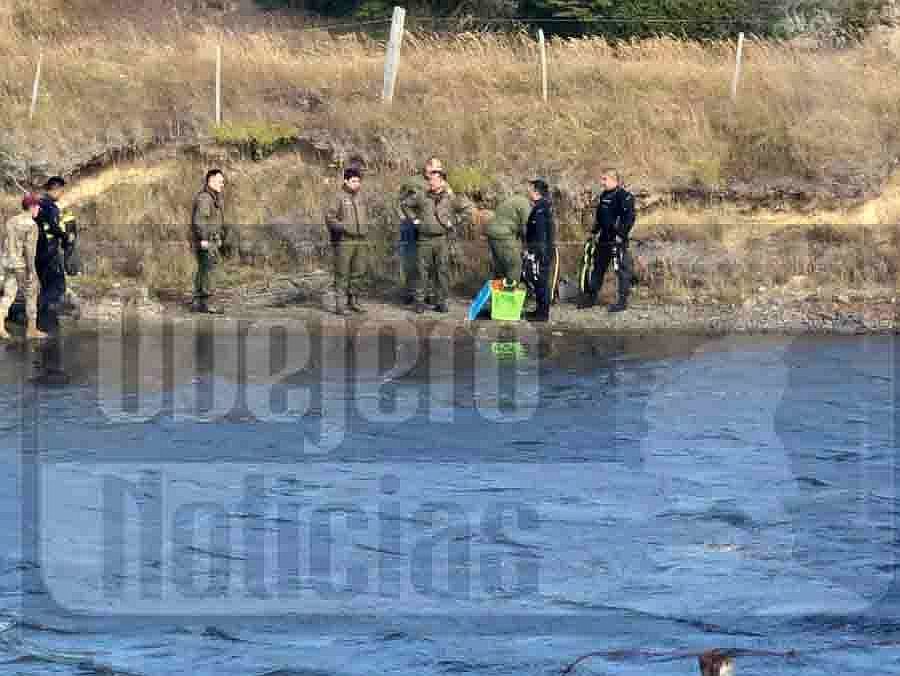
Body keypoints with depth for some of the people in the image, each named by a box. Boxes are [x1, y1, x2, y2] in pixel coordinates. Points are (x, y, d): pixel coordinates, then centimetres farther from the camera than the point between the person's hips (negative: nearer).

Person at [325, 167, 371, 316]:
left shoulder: (361, 197, 12)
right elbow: (329, 218, -10)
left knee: (359, 273, 7)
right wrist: (344, 227, -20)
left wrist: (366, 229, 14)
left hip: (360, 241, 6)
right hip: (344, 242, -6)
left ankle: (353, 301, 18)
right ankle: (340, 304, -1)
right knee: (342, 273, -4)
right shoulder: (339, 197, -6)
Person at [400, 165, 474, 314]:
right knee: (422, 270, 0)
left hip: (442, 240, -1)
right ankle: (419, 301, 5)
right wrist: (413, 218, 10)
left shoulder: (451, 198, 1)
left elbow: (469, 210, 2)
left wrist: (454, 222, -3)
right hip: (424, 239, 1)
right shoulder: (421, 196, 5)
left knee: (442, 271, 3)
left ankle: (441, 302, 10)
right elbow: (405, 204, 19)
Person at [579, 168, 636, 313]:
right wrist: (596, 232, 19)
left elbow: (629, 218, -17)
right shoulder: (604, 196, 15)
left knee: (622, 269, -4)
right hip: (603, 240, 9)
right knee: (598, 268, 15)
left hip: (617, 241, -9)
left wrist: (622, 234, -19)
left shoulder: (624, 196, -13)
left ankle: (623, 301, 0)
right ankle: (591, 297, 24)